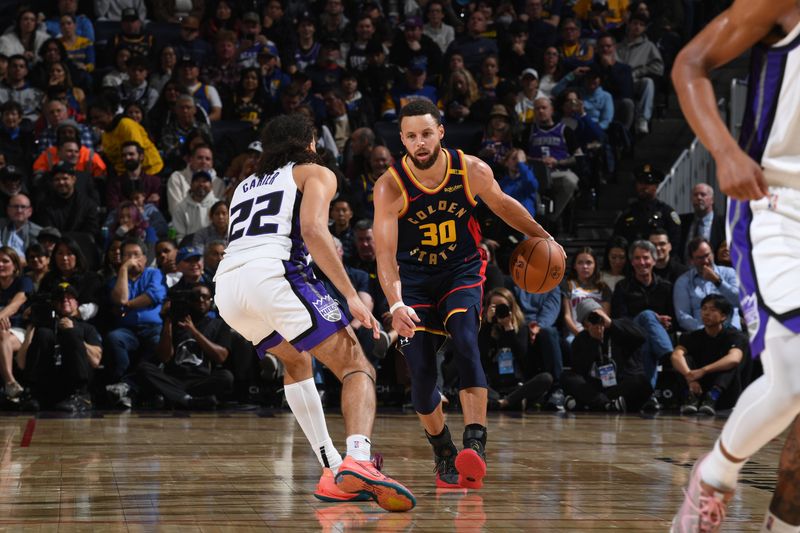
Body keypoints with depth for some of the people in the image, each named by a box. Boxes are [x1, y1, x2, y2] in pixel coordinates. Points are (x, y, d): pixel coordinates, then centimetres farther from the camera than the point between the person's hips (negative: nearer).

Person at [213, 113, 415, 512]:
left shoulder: (245, 186, 34)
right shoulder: (315, 173, 16)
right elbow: (312, 230, -4)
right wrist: (351, 296, -8)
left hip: (226, 285, 6)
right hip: (272, 273, -6)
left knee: (296, 363, 30)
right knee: (357, 367, -2)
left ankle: (332, 472, 18)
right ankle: (358, 462, -31)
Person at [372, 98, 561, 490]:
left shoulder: (472, 171, -15)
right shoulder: (390, 187, -21)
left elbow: (503, 205, 6)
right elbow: (385, 253, -27)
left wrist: (543, 237, 14)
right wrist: (396, 305, -41)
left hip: (462, 271, 0)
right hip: (414, 279, 0)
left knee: (465, 341, -27)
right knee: (421, 373, -8)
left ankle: (475, 445, -34)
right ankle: (444, 454, 17)